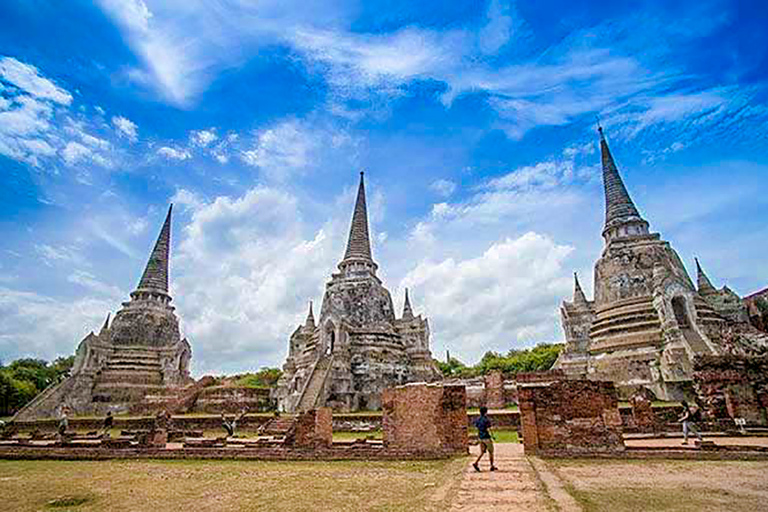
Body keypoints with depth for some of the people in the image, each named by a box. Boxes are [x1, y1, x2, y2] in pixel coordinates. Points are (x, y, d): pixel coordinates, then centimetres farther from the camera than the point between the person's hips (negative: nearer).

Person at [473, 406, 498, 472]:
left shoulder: (477, 420, 5)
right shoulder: (487, 420, -17)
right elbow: (488, 430, -20)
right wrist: (491, 438, -9)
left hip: (481, 438, 6)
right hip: (487, 438, -6)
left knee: (482, 452, 9)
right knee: (491, 452, 10)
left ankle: (476, 463, -9)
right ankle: (492, 466, 18)